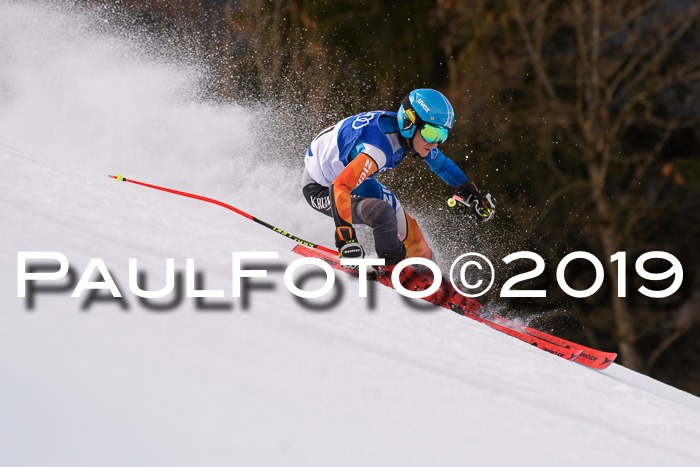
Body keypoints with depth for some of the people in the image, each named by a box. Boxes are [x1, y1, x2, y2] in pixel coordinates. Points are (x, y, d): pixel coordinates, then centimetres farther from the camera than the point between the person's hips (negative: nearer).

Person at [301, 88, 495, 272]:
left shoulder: (407, 134, -12)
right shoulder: (379, 147, -39)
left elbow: (441, 163, 8)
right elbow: (339, 187, -47)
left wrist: (470, 193, 6)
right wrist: (346, 239, -54)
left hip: (351, 176, 9)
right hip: (320, 189, -9)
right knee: (382, 214, -29)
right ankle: (393, 266, -4)